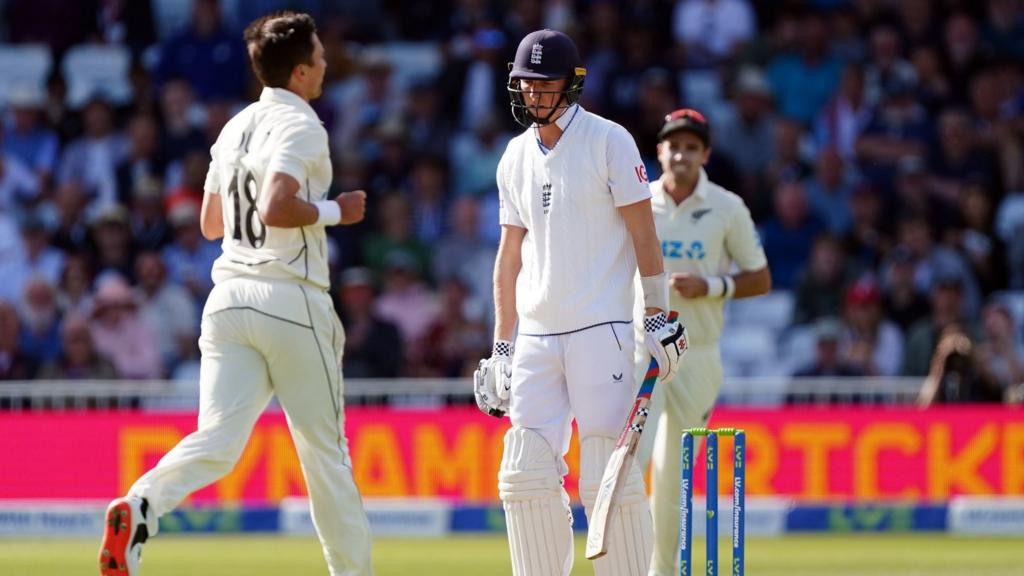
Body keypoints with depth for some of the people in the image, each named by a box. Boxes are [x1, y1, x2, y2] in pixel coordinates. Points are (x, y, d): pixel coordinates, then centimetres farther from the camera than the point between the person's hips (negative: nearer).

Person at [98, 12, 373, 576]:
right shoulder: (300, 126, -8)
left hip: (228, 296, 6)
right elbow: (276, 209, -22)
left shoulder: (234, 129, 17)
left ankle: (141, 506, -33)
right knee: (325, 446, 6)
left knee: (217, 441, -7)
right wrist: (334, 210, -6)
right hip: (290, 299, -6)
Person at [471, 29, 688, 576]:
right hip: (535, 337, 6)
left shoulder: (608, 141, -3)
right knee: (525, 473, -1)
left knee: (609, 477, -11)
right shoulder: (516, 157, 14)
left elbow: (643, 233, -4)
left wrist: (659, 316, -9)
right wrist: (501, 348, 14)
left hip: (600, 329, -6)